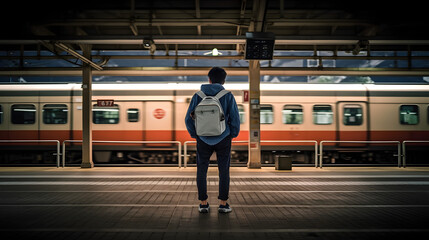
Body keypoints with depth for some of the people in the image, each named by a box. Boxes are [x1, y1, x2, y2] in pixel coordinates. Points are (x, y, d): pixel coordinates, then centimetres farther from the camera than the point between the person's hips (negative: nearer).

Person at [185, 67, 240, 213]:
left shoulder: (198, 96, -2)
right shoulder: (228, 96, -6)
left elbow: (189, 119, -3)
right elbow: (235, 119, -8)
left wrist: (194, 134, 13)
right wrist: (233, 134, 10)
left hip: (204, 139, 1)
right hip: (223, 139, -1)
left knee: (201, 171, 12)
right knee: (224, 171, 10)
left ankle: (203, 204, 13)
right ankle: (223, 204, 11)